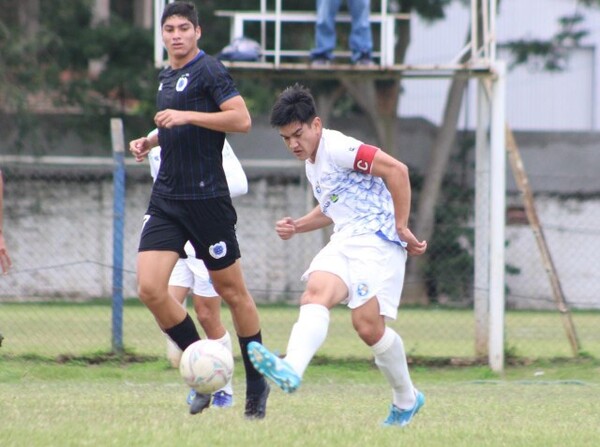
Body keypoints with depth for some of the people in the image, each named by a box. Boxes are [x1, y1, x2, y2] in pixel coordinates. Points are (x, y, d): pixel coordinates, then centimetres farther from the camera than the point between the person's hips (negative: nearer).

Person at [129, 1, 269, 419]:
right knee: (150, 287, -8)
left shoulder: (209, 70, -8)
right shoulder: (166, 76, 17)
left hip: (206, 198, -7)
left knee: (231, 289, 3)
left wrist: (186, 117, -22)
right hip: (166, 199, 7)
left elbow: (242, 119, -18)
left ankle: (257, 383, 16)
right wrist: (151, 140, 14)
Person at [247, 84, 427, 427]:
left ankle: (407, 401, 7)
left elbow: (397, 170, -17)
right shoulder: (312, 164, 21)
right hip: (344, 242, 8)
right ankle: (291, 370, -47)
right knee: (315, 295, -22)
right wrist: (297, 226, 17)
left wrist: (402, 227, -14)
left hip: (376, 240, -8)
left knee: (368, 325, -16)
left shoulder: (337, 148, -10)